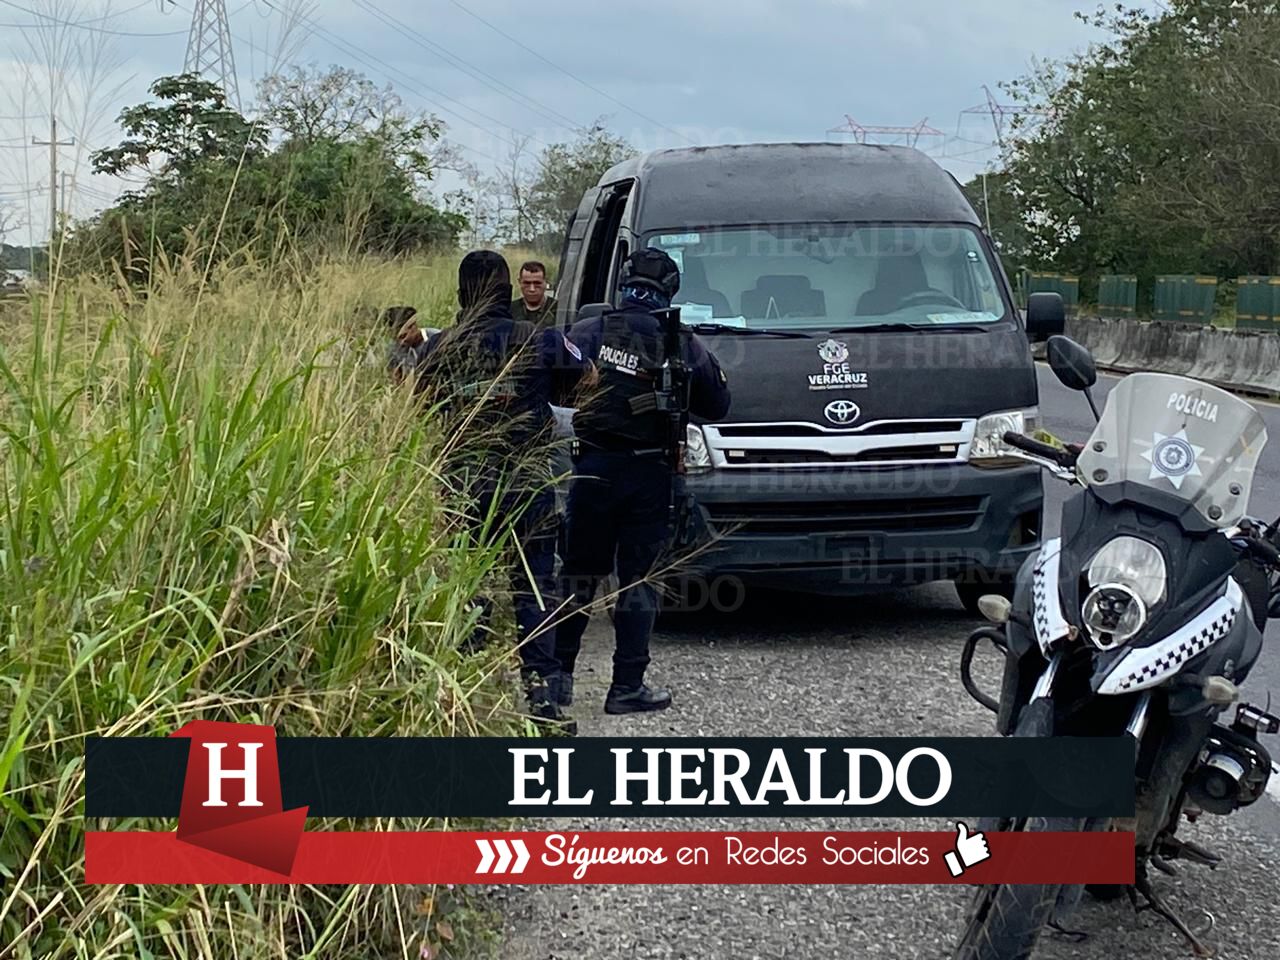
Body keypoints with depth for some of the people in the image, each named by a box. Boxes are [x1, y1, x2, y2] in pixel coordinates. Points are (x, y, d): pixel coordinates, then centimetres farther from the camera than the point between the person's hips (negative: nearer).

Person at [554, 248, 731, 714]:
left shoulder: (588, 332, -3)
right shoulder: (684, 344, -3)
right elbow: (717, 406, 7)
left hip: (593, 468, 1)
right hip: (649, 473, -1)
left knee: (577, 574, 13)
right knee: (638, 581, 6)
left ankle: (557, 676, 16)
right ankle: (627, 688, 7)